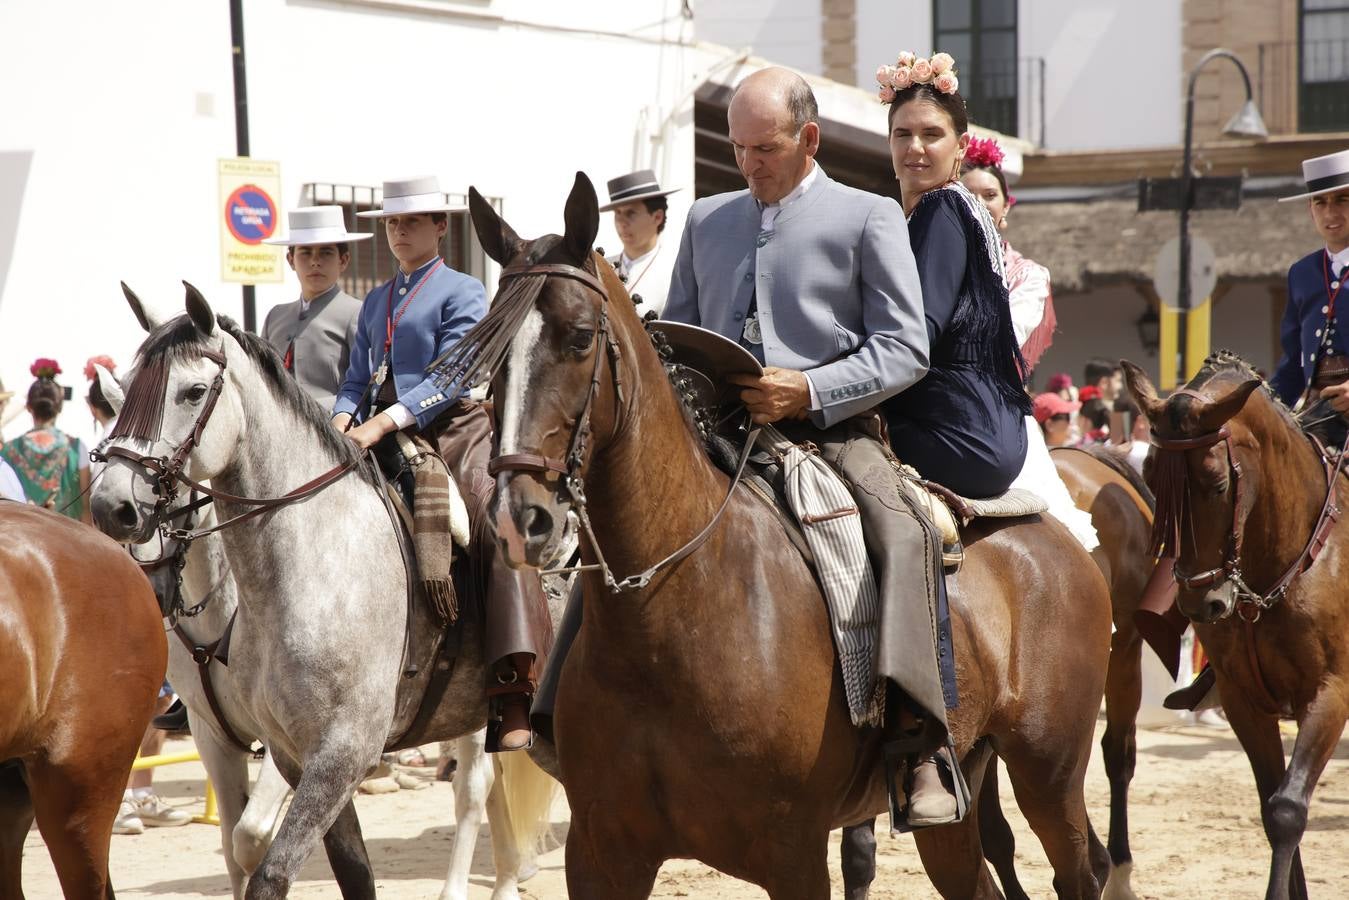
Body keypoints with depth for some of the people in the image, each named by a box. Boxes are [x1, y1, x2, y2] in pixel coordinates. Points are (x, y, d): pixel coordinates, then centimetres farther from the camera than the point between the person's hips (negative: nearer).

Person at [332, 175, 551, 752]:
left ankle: (514, 697, -36)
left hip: (455, 430, -7)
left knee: (500, 534, -29)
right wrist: (343, 421, -5)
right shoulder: (375, 303, 22)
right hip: (386, 444, 7)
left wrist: (384, 421, -22)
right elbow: (358, 380, 18)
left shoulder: (462, 293, 2)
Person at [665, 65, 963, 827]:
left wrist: (809, 390, -17)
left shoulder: (868, 217, 6)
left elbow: (905, 348, -2)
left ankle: (917, 742, -39)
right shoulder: (707, 221, 20)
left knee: (904, 533, -32)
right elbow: (675, 334, 26)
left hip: (832, 429, -5)